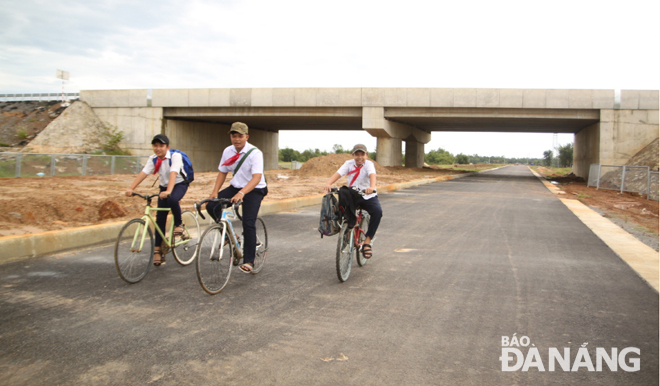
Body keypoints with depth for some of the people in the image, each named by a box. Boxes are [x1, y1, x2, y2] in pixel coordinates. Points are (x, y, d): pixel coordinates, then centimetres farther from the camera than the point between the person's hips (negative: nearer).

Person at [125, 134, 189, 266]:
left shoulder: (175, 156, -20)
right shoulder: (153, 159, -6)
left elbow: (173, 173, -34)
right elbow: (143, 173, -17)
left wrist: (168, 191, -49)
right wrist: (131, 188, -32)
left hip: (179, 184, -5)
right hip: (164, 187, 5)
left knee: (172, 200, -37)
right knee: (160, 217, -2)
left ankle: (178, 225, -11)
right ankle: (158, 249, 6)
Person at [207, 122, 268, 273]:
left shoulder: (255, 153, -19)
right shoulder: (228, 152, -1)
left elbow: (257, 177, -30)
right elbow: (222, 172, 9)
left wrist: (242, 193, -44)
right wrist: (214, 192, -5)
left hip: (253, 190, -6)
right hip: (235, 187, 6)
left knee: (248, 224, -16)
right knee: (211, 206, -12)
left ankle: (248, 261, -4)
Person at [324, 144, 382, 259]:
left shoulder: (369, 164, -8)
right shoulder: (348, 164, 0)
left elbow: (372, 175, -29)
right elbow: (338, 174, -16)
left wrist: (372, 187, -51)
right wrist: (328, 184, -36)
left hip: (368, 197, -2)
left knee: (377, 211, -30)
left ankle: (367, 242, -21)